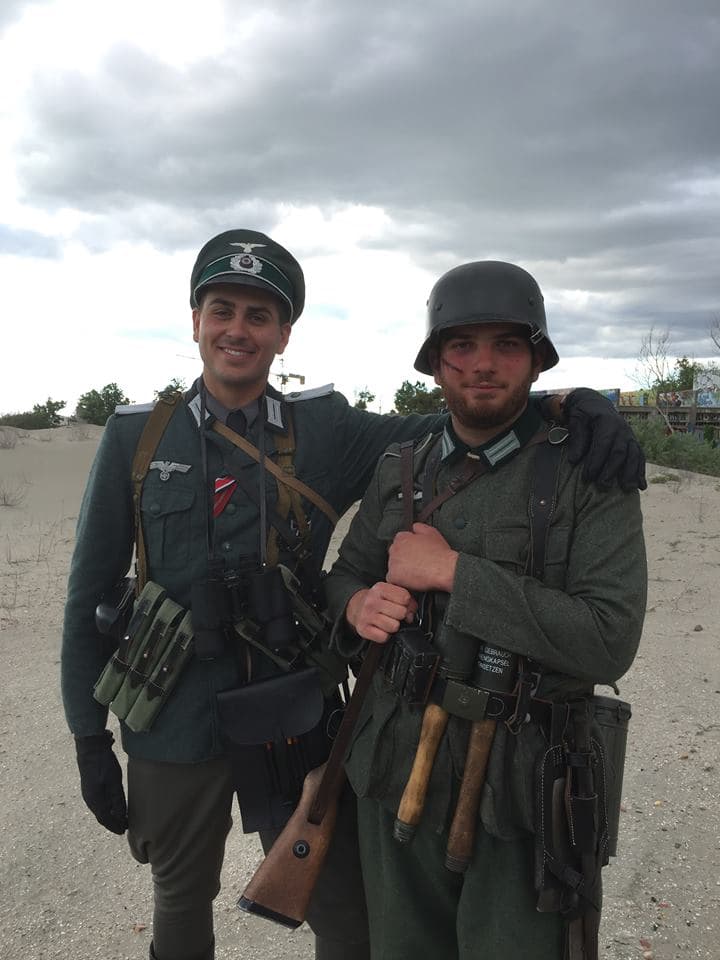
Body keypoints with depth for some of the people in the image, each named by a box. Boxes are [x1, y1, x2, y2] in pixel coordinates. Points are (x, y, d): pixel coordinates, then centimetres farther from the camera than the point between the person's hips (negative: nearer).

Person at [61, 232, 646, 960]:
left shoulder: (326, 430, -5)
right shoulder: (135, 438, -4)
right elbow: (91, 591, 0)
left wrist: (574, 403, -26)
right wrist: (89, 737, 1)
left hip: (294, 722, 0)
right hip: (174, 728, 1)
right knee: (182, 901, 24)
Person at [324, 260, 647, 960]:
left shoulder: (591, 476, -11)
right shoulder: (399, 471, 4)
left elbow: (610, 640, -20)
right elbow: (344, 575, 12)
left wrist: (451, 571, -22)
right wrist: (358, 606, -12)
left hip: (524, 797, -4)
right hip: (398, 775, 4)